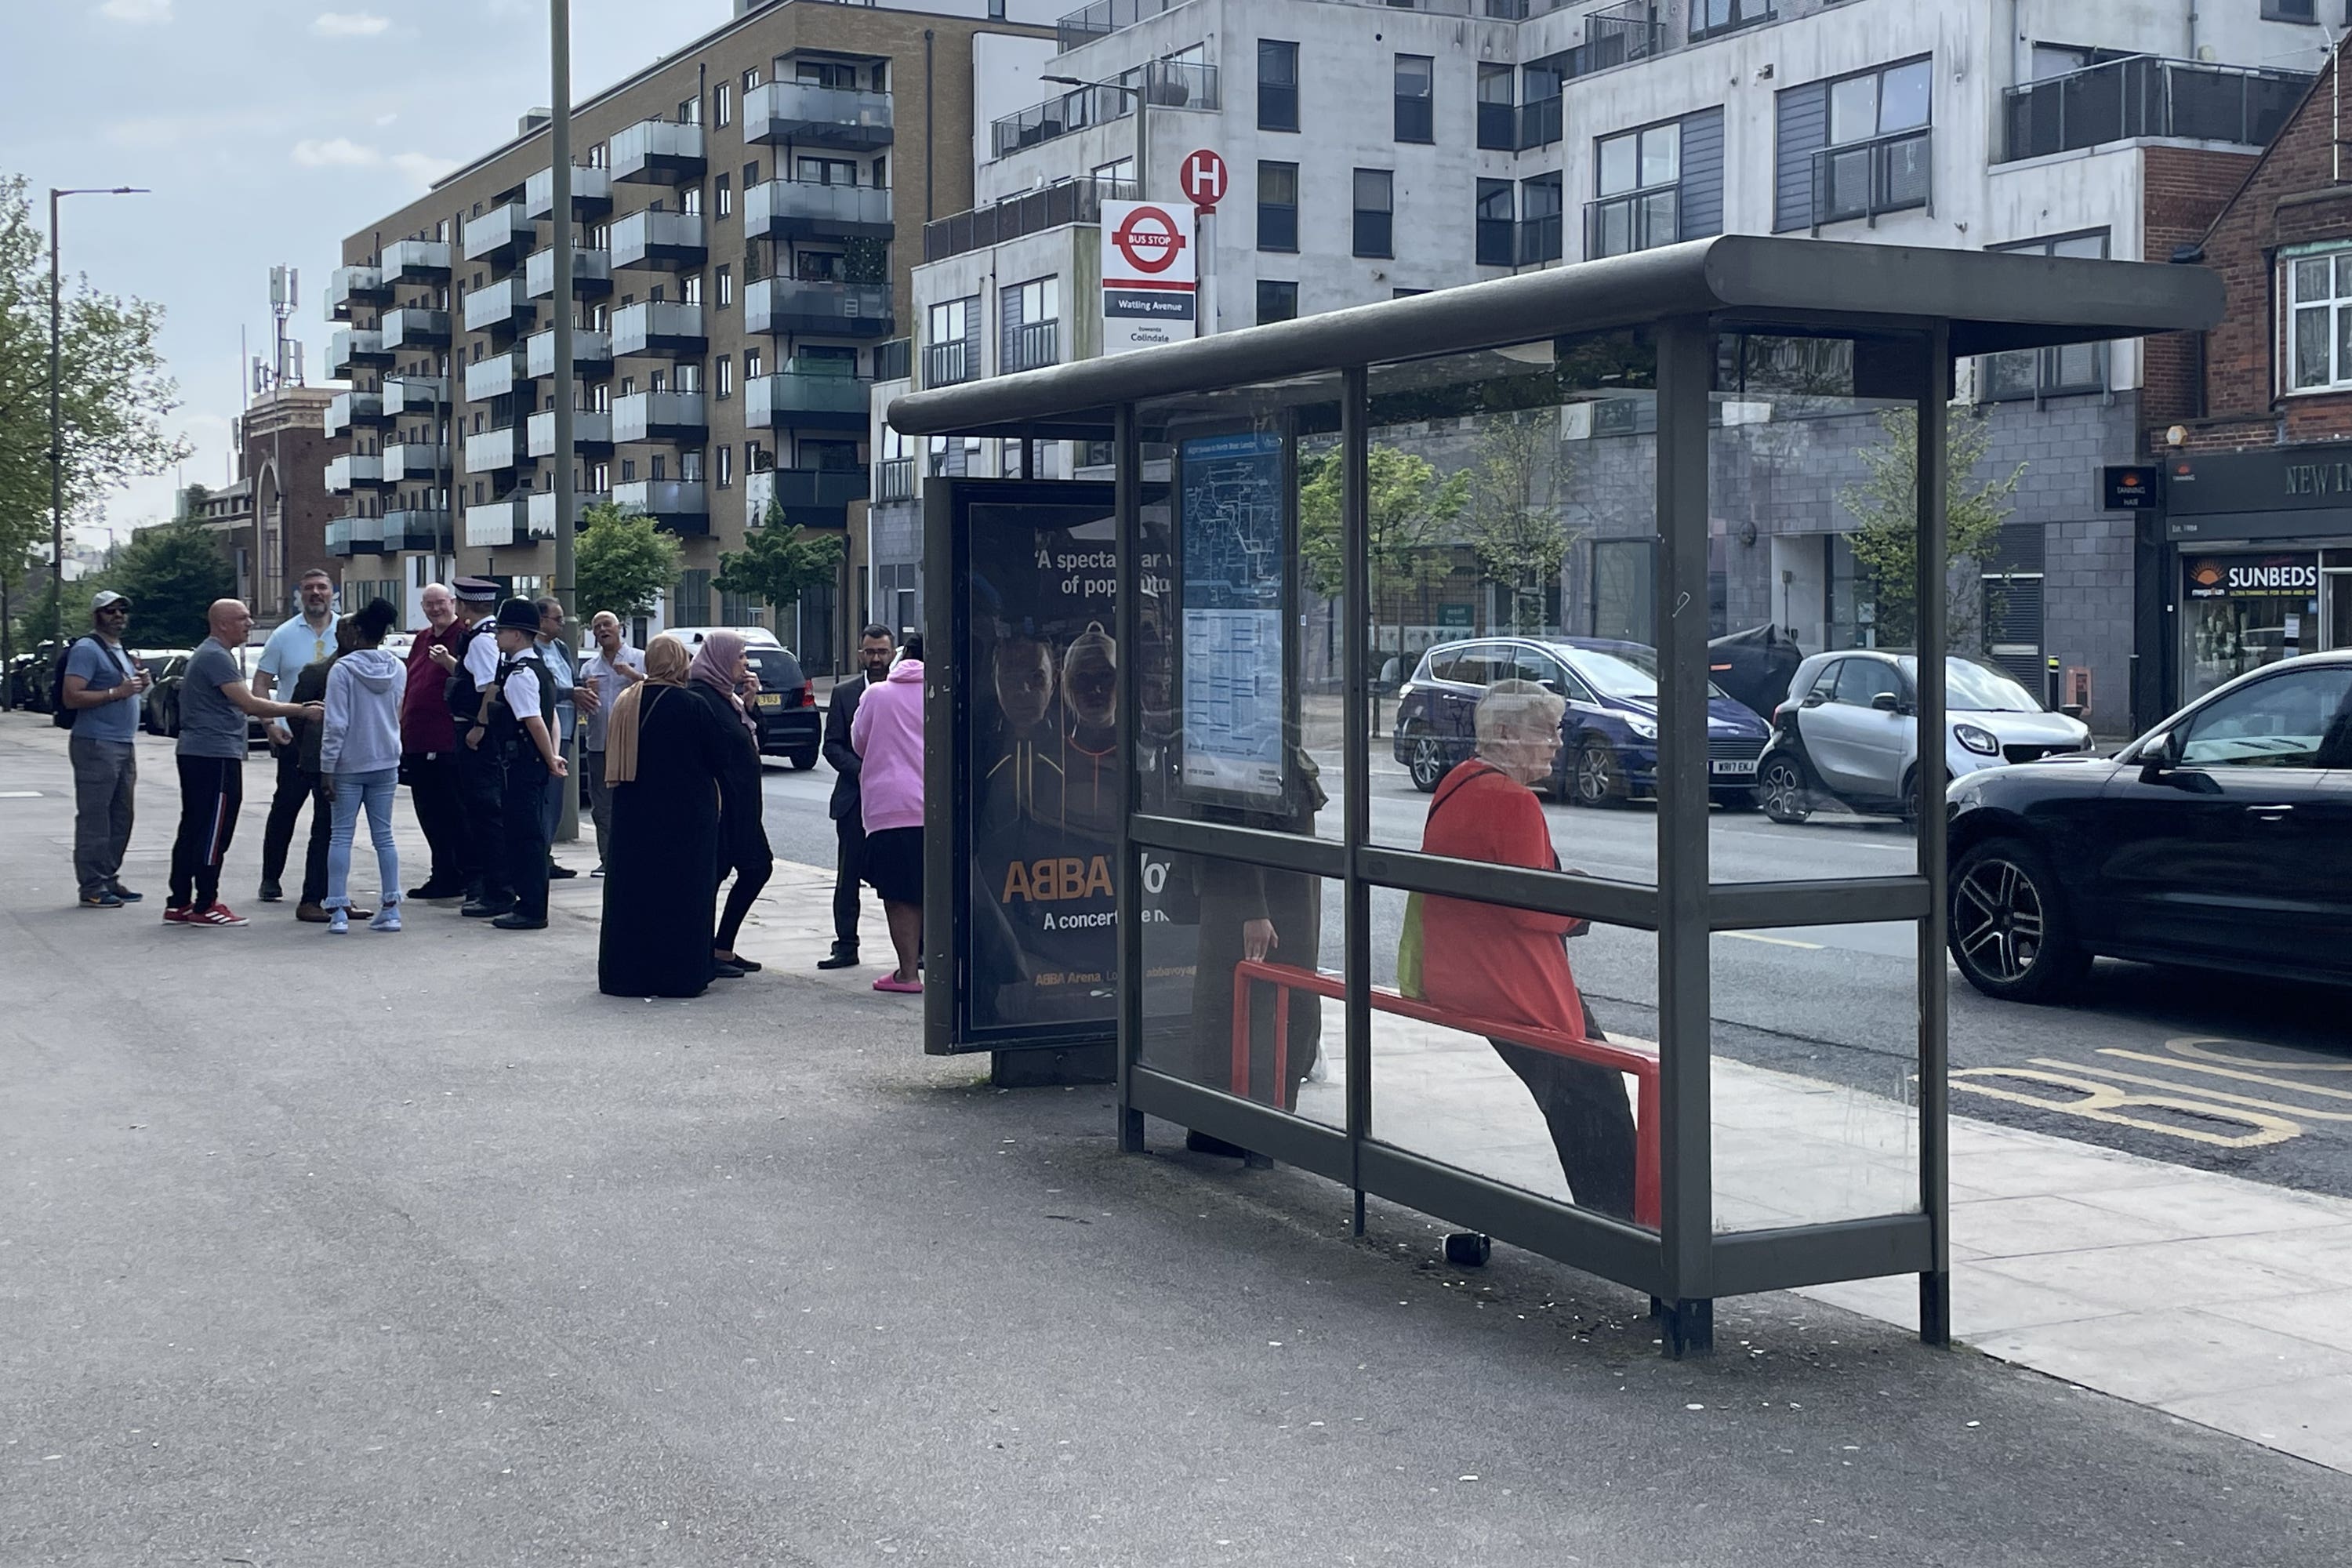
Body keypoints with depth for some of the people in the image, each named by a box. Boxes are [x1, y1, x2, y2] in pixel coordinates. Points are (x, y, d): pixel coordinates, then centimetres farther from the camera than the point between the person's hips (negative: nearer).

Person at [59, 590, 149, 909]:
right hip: (96, 745, -9)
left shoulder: (121, 652, 20)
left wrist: (139, 684, 8)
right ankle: (92, 888, -8)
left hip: (125, 744, 9)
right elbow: (72, 697, -17)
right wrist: (117, 692, -21)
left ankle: (110, 880, 19)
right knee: (95, 819, -8)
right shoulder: (87, 650, -9)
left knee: (121, 819, 11)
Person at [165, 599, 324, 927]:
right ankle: (204, 906, -2)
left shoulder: (207, 654, 20)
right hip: (216, 756, -11)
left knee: (192, 831, 12)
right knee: (214, 834, -6)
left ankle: (178, 904, 16)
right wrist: (300, 711, -19)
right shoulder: (216, 657, -15)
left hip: (195, 753, 11)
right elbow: (249, 704, -22)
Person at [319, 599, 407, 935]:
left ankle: (338, 911, -1)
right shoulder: (397, 669, 2)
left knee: (341, 836, 2)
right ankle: (390, 908, 9)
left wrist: (327, 767, -10)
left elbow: (335, 724, -15)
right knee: (383, 835, 9)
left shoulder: (342, 670, -13)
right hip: (386, 763, 4)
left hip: (349, 765, -4)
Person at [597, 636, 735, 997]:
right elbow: (720, 754, -6)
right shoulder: (692, 706, -13)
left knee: (631, 889, 10)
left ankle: (625, 973, 14)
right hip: (685, 814, -5)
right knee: (681, 889, 3)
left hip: (633, 813, 5)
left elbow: (614, 759, 12)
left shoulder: (625, 702, 2)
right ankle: (678, 973, 4)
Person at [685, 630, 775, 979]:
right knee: (714, 872, -5)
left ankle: (723, 949, 17)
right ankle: (706, 954, 3)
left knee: (757, 869, 11)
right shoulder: (700, 697, -14)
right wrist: (713, 793, -24)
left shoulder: (728, 696, 16)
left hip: (741, 804, 10)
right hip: (719, 802, -10)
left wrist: (752, 700, 6)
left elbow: (756, 740, 17)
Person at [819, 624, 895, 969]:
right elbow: (832, 745, 5)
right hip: (855, 798, 1)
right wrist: (859, 770, -11)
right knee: (848, 877, 4)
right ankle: (846, 946, 11)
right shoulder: (844, 694, 7)